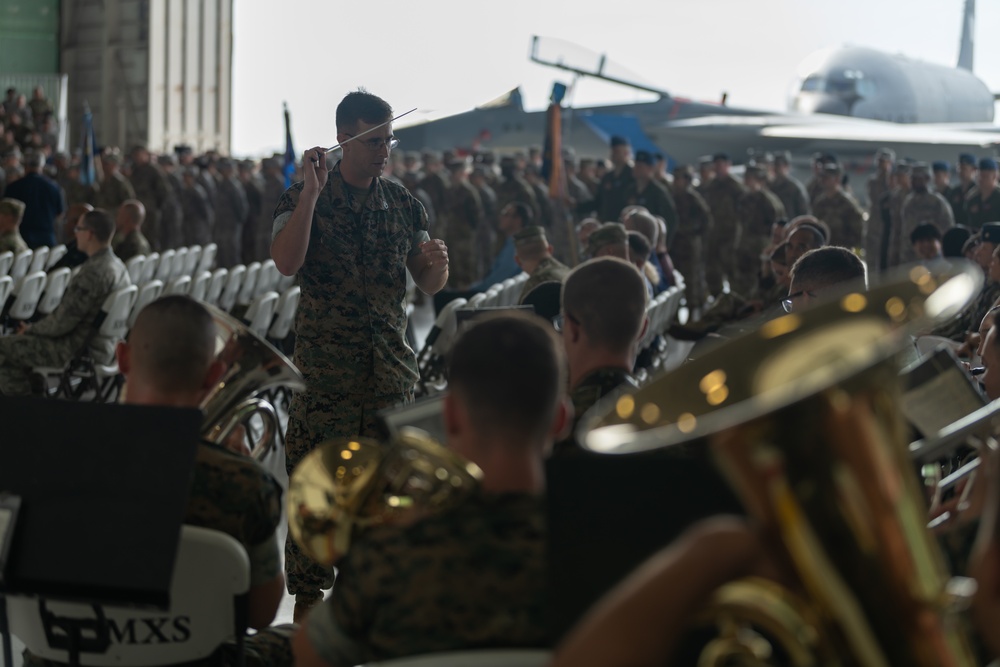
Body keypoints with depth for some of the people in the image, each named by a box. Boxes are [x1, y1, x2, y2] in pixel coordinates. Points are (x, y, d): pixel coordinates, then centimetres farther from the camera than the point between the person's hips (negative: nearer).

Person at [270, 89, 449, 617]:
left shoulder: (402, 203, 9)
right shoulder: (304, 198, -2)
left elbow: (427, 284, 12)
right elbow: (286, 263, -20)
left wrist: (438, 265, -11)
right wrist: (312, 192, -23)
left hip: (391, 369, 3)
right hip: (324, 369, -3)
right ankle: (307, 594, 8)